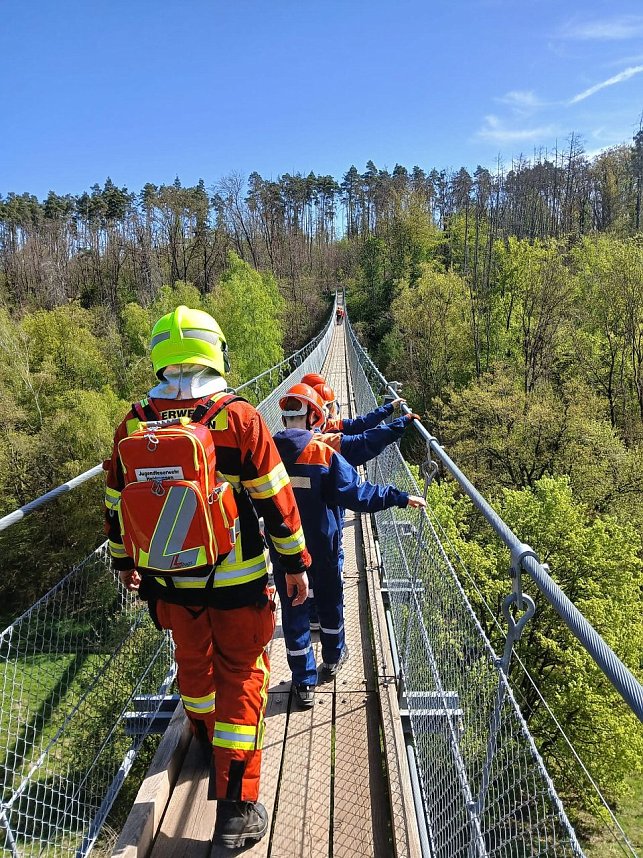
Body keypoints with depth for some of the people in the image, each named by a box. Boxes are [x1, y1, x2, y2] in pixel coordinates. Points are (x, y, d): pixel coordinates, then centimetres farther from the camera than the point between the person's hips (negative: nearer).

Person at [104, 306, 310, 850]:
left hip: (170, 582, 4)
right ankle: (236, 808, 18)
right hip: (237, 582, -4)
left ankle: (208, 743, 55)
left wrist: (124, 562, 20)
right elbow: (276, 502, -13)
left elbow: (117, 504, 5)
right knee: (241, 679, 11)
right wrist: (296, 563, -1)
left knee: (194, 665, 27)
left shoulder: (133, 426, -5)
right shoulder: (240, 420, -16)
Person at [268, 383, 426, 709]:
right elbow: (356, 494, -20)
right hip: (322, 547, -1)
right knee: (329, 602, 22)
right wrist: (400, 497, -13)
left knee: (294, 610, 12)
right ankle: (333, 657, 44)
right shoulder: (324, 454, -17)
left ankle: (304, 683, 20)